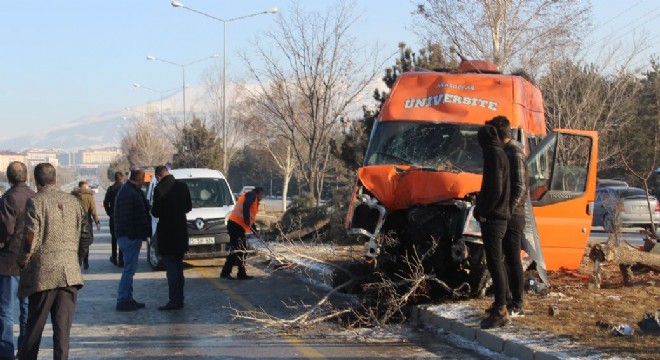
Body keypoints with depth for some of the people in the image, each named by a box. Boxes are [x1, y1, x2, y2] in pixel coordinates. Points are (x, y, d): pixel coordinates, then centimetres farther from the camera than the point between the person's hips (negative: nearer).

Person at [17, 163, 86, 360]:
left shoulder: (35, 202, -8)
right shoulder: (73, 201, 6)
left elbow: (30, 239, -13)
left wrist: (22, 262, 1)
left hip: (43, 272, -3)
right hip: (70, 272, 3)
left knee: (35, 324, 9)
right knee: (63, 324, 4)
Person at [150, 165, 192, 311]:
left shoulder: (159, 189, -15)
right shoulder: (182, 186, 3)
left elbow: (156, 212, -13)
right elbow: (189, 207, 11)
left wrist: (153, 210, 8)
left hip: (166, 233, -6)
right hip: (181, 231, 6)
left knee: (171, 267, -5)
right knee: (178, 266, 15)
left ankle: (174, 300, -8)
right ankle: (179, 299, 19)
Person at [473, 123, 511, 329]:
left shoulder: (494, 155, -13)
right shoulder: (500, 154, 16)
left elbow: (495, 189, -20)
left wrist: (482, 211, -13)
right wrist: (481, 207, 14)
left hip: (492, 218, -10)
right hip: (498, 216, 10)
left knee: (494, 264, -10)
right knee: (496, 264, 15)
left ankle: (500, 310, -10)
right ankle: (500, 307, 22)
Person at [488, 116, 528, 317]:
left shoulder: (515, 153, -13)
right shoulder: (504, 152, 16)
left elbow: (519, 187, -18)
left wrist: (509, 211, -21)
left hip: (511, 216, -10)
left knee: (513, 260, -6)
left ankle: (517, 306, -2)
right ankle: (506, 299, 22)